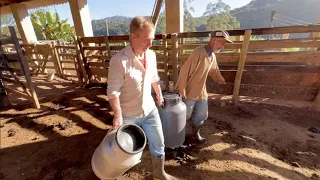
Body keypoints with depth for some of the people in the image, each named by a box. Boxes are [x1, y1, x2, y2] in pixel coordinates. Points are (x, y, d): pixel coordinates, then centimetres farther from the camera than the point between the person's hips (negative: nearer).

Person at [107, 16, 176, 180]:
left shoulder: (151, 55, -3)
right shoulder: (119, 60, -23)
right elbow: (113, 91, -21)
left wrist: (159, 94, 21)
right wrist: (118, 115, -22)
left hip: (150, 110, 5)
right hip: (128, 115, -4)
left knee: (158, 144, 16)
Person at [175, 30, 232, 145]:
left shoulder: (212, 56, 7)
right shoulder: (199, 52, -22)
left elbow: (214, 70, 26)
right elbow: (184, 71, -24)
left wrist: (220, 79, 42)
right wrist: (181, 90, -24)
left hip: (201, 92, 8)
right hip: (190, 92, -8)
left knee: (202, 115, 17)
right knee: (185, 115, 8)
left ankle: (196, 133, 40)